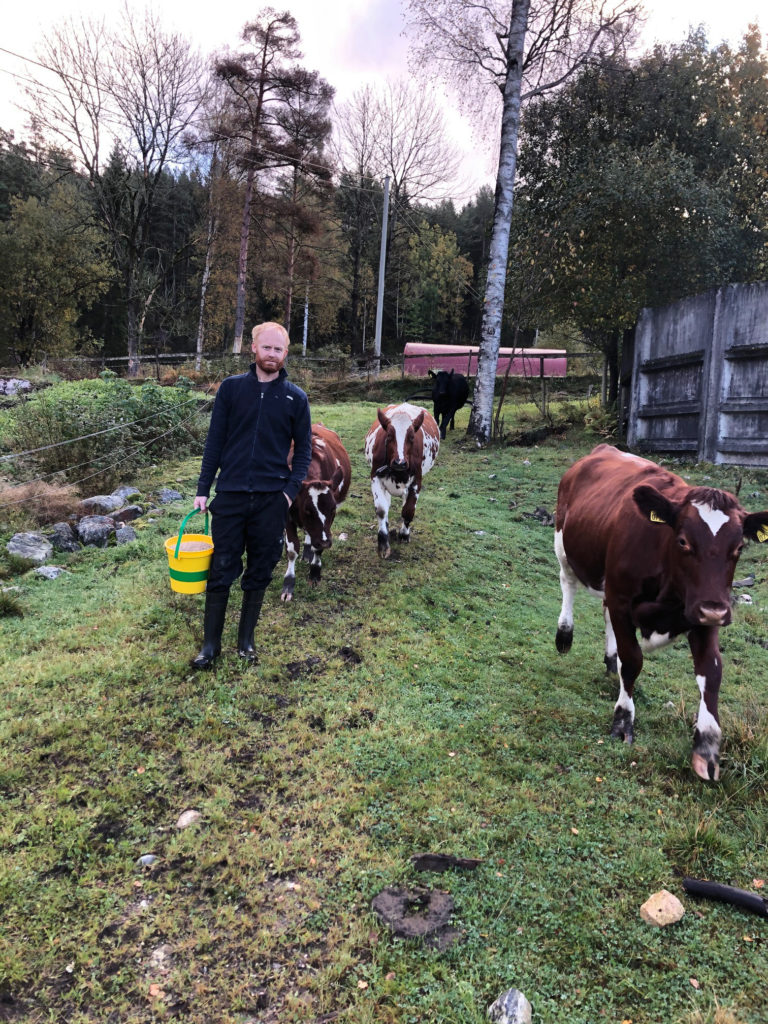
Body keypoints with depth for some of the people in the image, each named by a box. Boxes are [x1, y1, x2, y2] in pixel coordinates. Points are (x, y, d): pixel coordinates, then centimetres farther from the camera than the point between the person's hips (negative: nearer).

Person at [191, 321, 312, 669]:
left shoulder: (296, 398, 2)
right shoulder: (231, 388, 2)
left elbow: (303, 449, 7)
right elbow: (214, 441, 4)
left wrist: (291, 489, -6)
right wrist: (202, 490, 0)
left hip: (272, 499, 1)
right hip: (230, 495, 0)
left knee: (260, 572, 10)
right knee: (221, 570, 3)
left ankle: (246, 639, 26)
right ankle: (211, 643, 17)